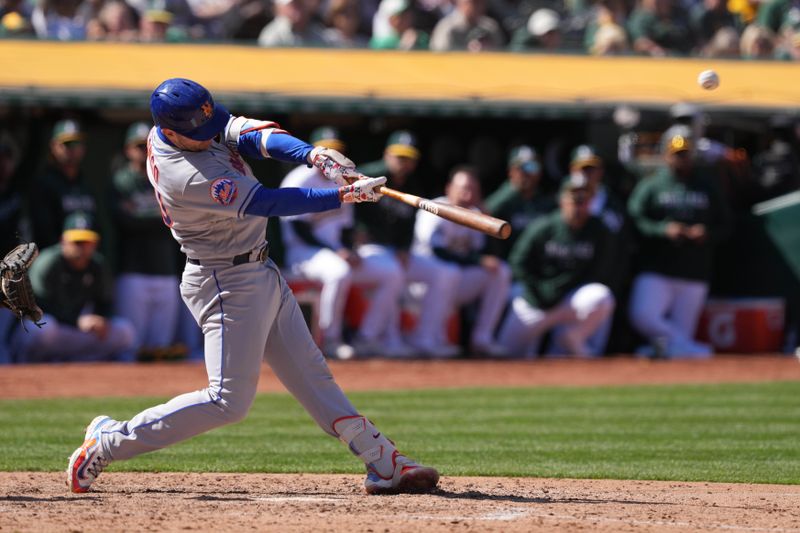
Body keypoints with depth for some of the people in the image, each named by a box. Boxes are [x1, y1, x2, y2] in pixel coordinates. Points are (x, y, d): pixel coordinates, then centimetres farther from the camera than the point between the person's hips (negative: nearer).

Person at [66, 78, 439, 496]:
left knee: (310, 375, 11)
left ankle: (383, 464, 15)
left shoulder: (197, 123, -5)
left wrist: (314, 155, -30)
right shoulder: (187, 178, -30)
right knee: (229, 401, -8)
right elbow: (266, 203, -28)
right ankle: (109, 442, 0)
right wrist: (346, 195, -28)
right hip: (228, 284, -10)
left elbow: (255, 135, -12)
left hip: (261, 273, 10)